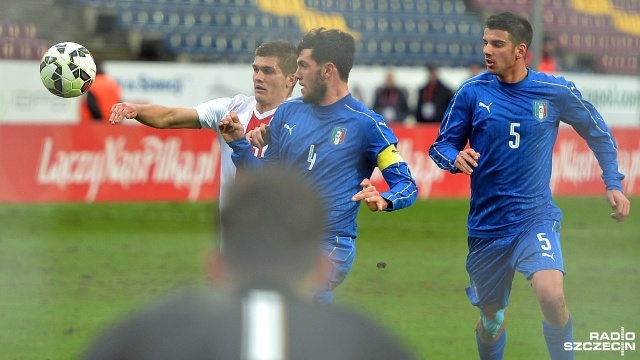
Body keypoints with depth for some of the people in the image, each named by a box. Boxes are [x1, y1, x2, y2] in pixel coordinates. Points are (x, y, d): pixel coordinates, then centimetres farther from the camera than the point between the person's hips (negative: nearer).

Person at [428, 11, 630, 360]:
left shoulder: (557, 92, -4)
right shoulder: (472, 92, -4)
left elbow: (597, 132, 13)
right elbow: (441, 146, 4)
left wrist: (613, 183, 8)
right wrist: (456, 158, -19)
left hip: (536, 217, -2)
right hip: (487, 224, 2)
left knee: (552, 297, -27)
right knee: (491, 320, 10)